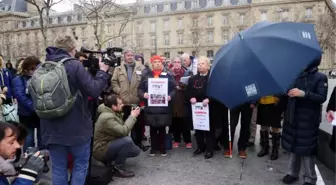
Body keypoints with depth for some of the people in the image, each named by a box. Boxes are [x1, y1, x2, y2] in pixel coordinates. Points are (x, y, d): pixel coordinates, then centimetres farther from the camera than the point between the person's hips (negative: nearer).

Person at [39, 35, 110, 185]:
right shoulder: (75, 65, -15)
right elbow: (94, 91, -20)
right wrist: (102, 71, -6)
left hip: (52, 129, 5)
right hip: (77, 127, -5)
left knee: (58, 168, 15)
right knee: (80, 165, 15)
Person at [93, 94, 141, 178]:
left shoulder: (113, 113, 5)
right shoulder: (107, 117, -26)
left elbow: (122, 128, 5)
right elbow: (123, 131, -32)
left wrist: (132, 116, -6)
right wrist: (133, 116, -22)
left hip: (108, 144, 10)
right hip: (101, 150, -10)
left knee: (136, 151, 5)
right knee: (127, 140, -30)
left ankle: (108, 160, 13)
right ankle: (118, 168, -12)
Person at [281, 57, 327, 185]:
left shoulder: (321, 77, -4)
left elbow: (322, 98, -16)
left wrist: (304, 94, -27)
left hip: (308, 120, -5)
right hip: (292, 118, 5)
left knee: (306, 148, 0)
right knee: (293, 145, 12)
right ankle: (293, 173, 28)